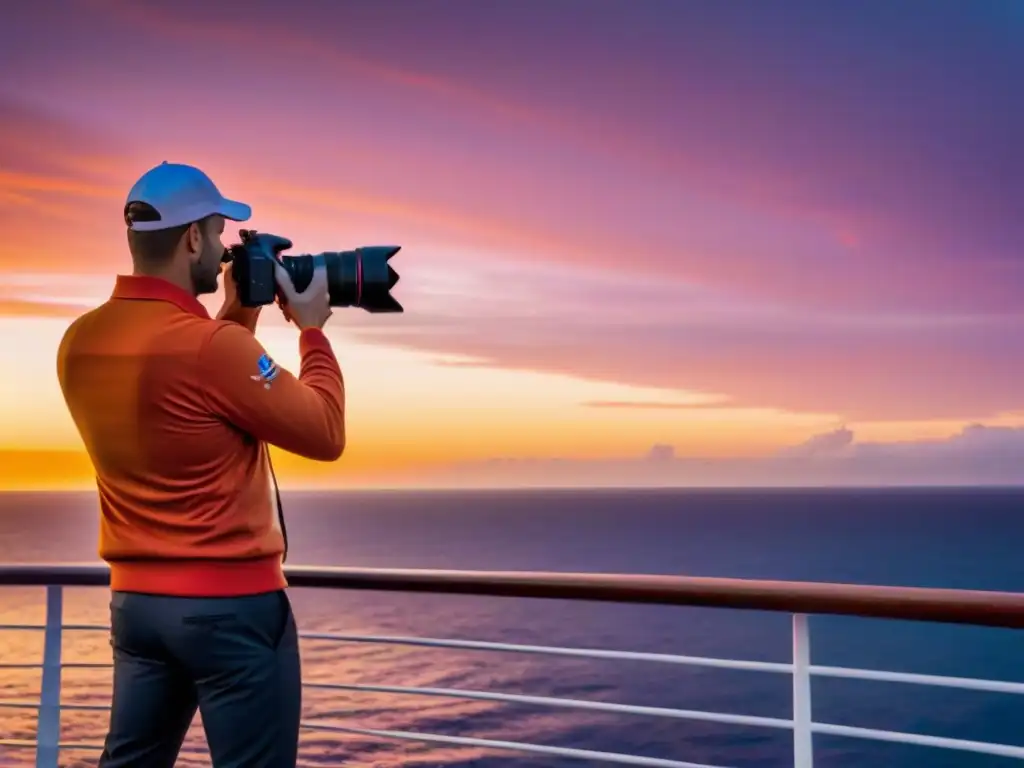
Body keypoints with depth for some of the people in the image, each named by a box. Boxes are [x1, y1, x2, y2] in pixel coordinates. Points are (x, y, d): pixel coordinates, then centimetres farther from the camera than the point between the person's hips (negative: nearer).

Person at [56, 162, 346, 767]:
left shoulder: (81, 343, 2)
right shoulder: (213, 346, -21)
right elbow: (326, 435, -11)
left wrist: (236, 314, 15)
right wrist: (312, 329, 0)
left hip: (135, 600, 8)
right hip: (233, 604, -7)